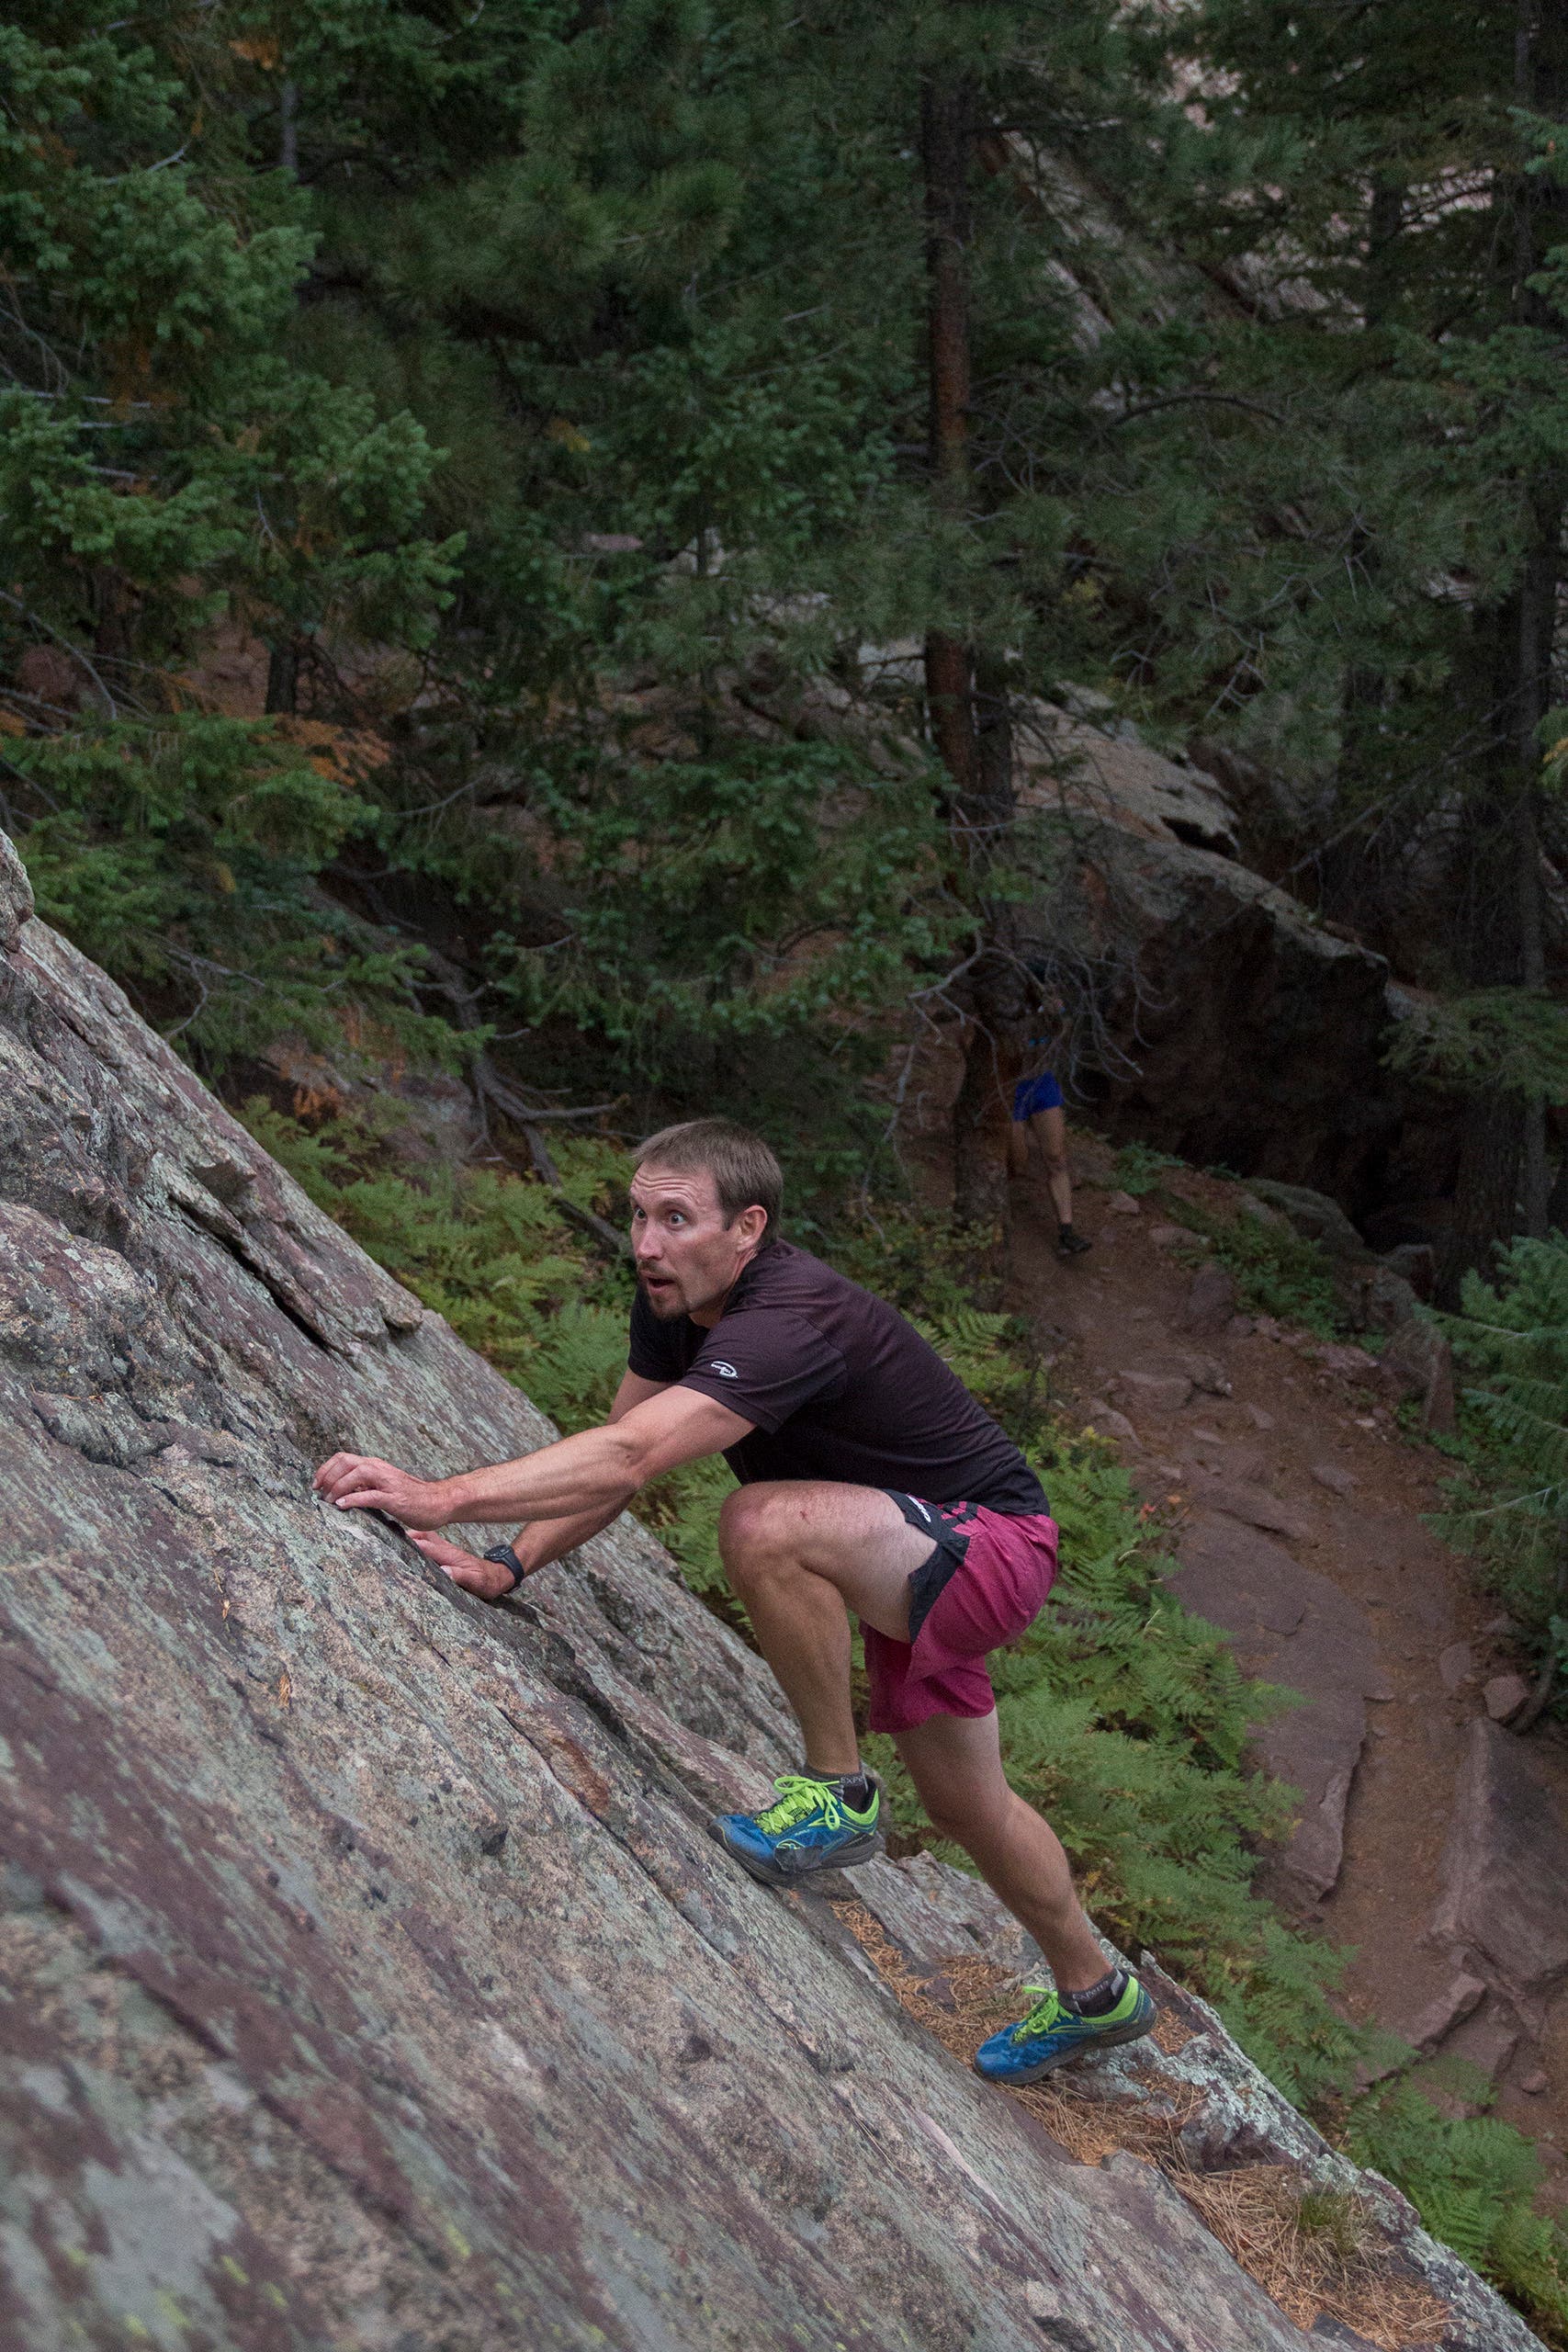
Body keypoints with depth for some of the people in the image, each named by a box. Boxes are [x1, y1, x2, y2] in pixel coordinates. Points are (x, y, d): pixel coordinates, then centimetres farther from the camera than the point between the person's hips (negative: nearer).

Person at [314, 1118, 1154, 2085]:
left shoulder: (791, 1322, -34)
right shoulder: (675, 1298, -6)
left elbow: (630, 1458, -46)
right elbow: (619, 1457, 1)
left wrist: (441, 1497, -51)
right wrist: (512, 1562, -12)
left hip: (992, 1546, -9)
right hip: (916, 1563, 10)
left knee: (766, 1525, -35)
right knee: (964, 1803, 21)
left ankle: (839, 1793, -16)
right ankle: (1095, 1993, 44)